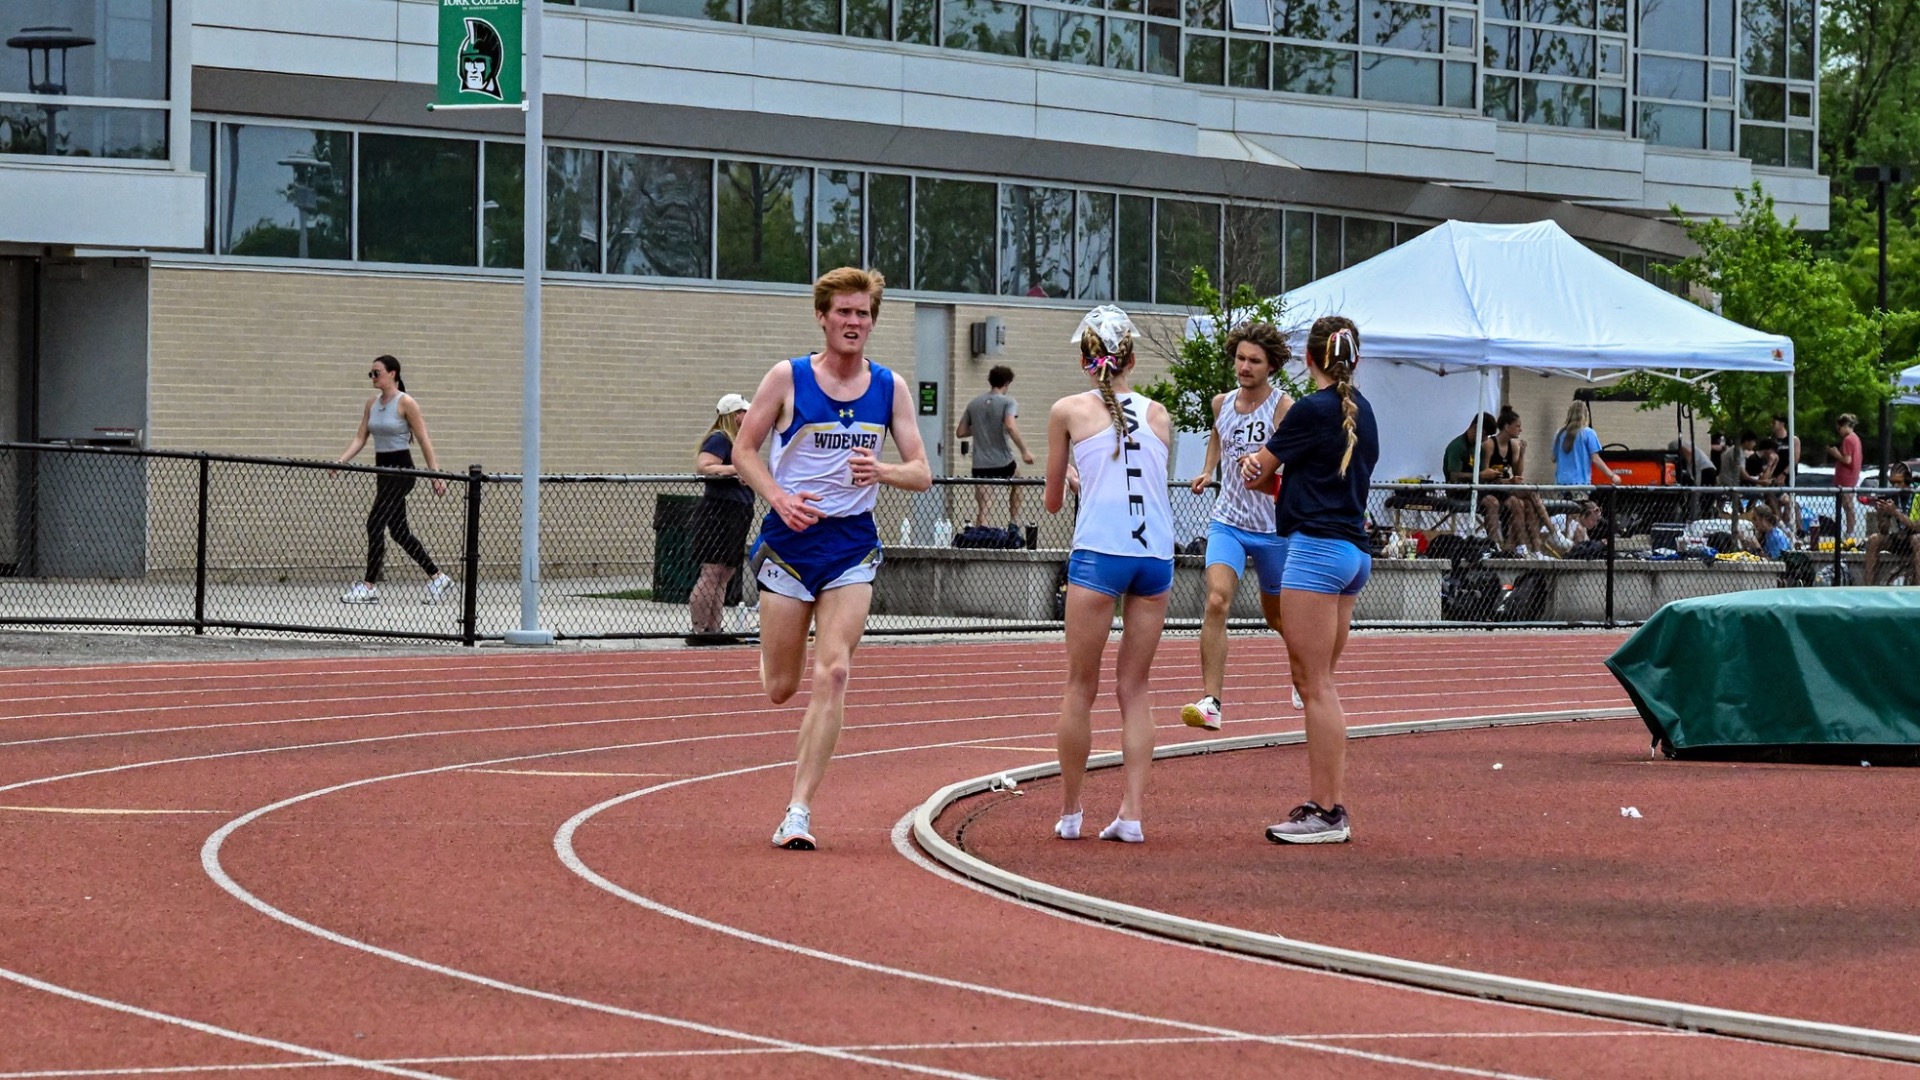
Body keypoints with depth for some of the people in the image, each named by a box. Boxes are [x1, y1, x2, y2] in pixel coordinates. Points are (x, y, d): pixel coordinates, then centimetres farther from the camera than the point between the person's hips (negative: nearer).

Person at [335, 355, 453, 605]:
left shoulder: (405, 403, -11)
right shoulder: (371, 403, 9)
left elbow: (424, 440, -10)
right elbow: (360, 438, 9)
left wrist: (436, 474, -12)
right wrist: (341, 461, -7)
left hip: (400, 470, -8)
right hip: (383, 469, 8)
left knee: (375, 524, -12)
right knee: (399, 531, 10)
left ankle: (369, 586, -7)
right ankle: (437, 577, 20)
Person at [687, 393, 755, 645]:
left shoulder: (737, 442, 20)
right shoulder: (718, 440, -10)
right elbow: (703, 467, -24)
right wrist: (736, 469, -25)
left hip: (735, 515, 10)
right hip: (718, 513, -10)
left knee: (726, 574, 9)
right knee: (711, 572, -11)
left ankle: (713, 629, 12)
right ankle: (699, 630, -12)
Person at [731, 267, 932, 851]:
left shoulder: (890, 387, 3)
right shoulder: (788, 378, -4)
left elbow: (921, 473, 5)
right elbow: (743, 450, 1)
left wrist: (881, 471, -17)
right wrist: (779, 497, -16)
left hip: (852, 542, 1)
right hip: (790, 538, -1)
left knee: (832, 675, -13)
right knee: (779, 688, 3)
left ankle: (798, 811, -10)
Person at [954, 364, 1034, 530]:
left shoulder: (973, 404, 9)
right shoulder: (1008, 402, -4)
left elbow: (960, 432, 13)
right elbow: (1010, 426, -21)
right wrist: (1025, 451, -17)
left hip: (979, 466, 2)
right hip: (1003, 463, -2)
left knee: (982, 509, 2)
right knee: (1016, 483, 31)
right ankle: (1014, 522, 29)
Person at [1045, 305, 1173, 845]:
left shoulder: (1068, 411, 5)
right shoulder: (1158, 415, 12)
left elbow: (1053, 501, 14)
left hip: (1098, 555, -3)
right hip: (1156, 556, 3)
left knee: (1081, 687, 7)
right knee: (1134, 688, 9)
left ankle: (1069, 812, 12)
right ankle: (1131, 812, 2)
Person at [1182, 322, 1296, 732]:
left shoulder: (1284, 409, -12)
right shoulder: (1221, 403, 4)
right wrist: (1208, 471, 14)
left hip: (1274, 528, -2)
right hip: (1227, 522, 2)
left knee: (1277, 614, 16)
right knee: (1217, 602, -20)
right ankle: (1210, 701, -24)